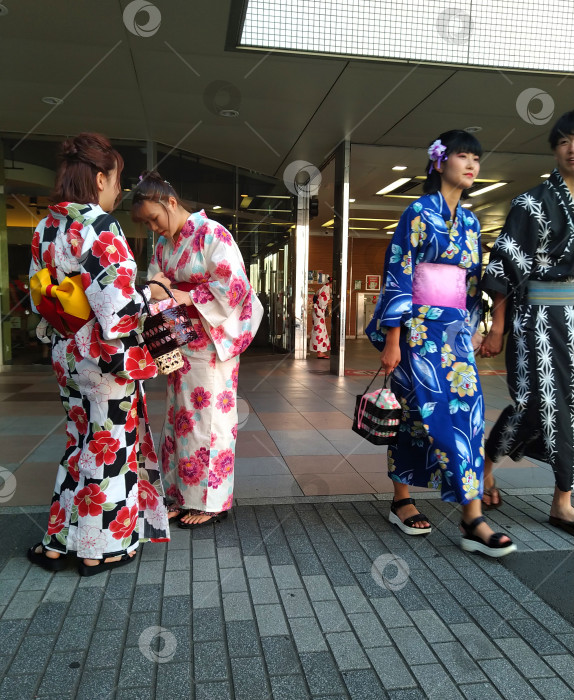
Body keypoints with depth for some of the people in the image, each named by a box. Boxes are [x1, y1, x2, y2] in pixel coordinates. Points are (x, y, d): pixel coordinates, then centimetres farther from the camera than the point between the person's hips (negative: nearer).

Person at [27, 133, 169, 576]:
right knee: (110, 446, 7)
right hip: (106, 357, -8)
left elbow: (40, 299, 13)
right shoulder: (99, 226, -18)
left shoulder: (46, 228, 8)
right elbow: (118, 303, -25)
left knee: (83, 441, 21)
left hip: (66, 353, 8)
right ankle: (100, 550, 22)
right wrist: (152, 295, -8)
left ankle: (57, 542, 30)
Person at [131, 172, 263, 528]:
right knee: (181, 417, 11)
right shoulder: (165, 244, 12)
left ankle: (212, 501, 14)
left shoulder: (212, 234, -11)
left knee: (208, 419, 0)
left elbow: (235, 287, -16)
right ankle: (185, 495, 24)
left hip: (211, 342, -7)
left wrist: (189, 297, -19)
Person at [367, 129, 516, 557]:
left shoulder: (470, 222, 17)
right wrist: (392, 340, -15)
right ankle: (472, 519, -2)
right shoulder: (419, 212, -4)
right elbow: (398, 274, -10)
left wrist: (473, 329, 16)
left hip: (456, 330, 8)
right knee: (441, 414, -9)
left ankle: (402, 500, 15)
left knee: (467, 409, 3)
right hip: (421, 327, -7)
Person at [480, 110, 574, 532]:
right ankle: (486, 463, 20)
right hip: (540, 315, -5)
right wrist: (498, 327, -11)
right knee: (538, 400, -6)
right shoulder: (533, 203, -2)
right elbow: (505, 267, -6)